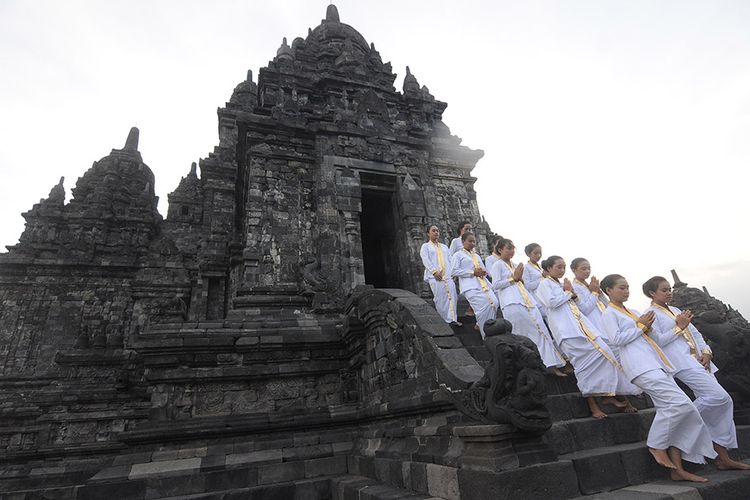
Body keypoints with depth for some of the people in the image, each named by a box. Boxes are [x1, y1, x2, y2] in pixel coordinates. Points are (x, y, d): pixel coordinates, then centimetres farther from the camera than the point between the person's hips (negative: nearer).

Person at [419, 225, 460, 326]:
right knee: (440, 298, -10)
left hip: (448, 275, 4)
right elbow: (426, 260, -3)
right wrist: (434, 271, -17)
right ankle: (444, 320, -5)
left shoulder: (444, 247, 28)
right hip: (435, 276, -4)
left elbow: (450, 260, 21)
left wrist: (452, 272, 3)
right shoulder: (425, 246, 12)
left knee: (452, 296, -9)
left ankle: (452, 319, -8)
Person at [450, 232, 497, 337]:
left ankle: (479, 325, 9)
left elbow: (484, 270, 32)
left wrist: (484, 272, 5)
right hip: (470, 286, -7)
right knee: (484, 306, -20)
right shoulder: (458, 255, 7)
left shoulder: (477, 256, 29)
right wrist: (473, 272, -11)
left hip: (483, 284, 7)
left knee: (494, 302, -13)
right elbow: (454, 271, -6)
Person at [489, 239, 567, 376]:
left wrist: (520, 278, 7)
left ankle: (551, 364, 0)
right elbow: (495, 285, -8)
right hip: (511, 303, -8)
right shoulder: (498, 265, 1)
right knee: (521, 334, -10)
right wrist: (513, 278, -8)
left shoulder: (515, 265, 24)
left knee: (540, 329, -1)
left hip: (526, 300, 8)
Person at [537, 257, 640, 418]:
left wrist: (573, 294, 7)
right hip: (566, 328, -8)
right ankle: (592, 404, -13)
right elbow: (551, 302, -12)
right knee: (585, 360, -16)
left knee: (602, 351, -6)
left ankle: (608, 394, -2)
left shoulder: (563, 284, 28)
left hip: (580, 323, 8)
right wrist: (567, 292, 1)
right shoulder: (545, 283, 4)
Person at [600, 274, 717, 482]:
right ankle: (657, 445, -1)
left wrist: (648, 327, 4)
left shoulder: (630, 312, 24)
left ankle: (677, 468, 4)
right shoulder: (609, 313, -1)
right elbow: (616, 339, -12)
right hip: (640, 365, -8)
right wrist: (642, 326, -4)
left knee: (669, 408, 0)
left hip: (655, 362, 8)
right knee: (679, 402, -18)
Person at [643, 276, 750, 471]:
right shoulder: (651, 314, -2)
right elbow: (657, 341, -12)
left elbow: (695, 333, 21)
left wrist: (706, 352, 5)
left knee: (724, 402, 3)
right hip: (681, 362, -9)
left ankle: (723, 457, 8)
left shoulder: (676, 310, 23)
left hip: (698, 361, 9)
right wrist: (678, 327, -8)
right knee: (718, 396, -22)